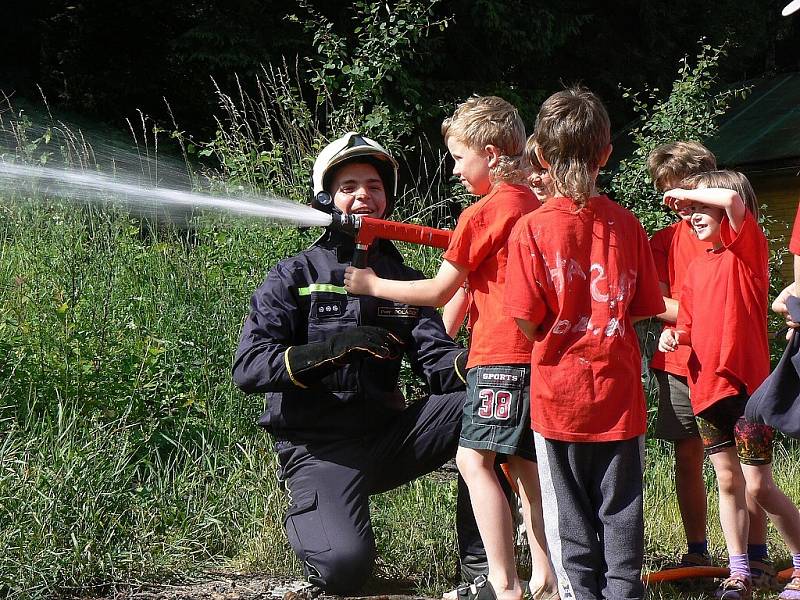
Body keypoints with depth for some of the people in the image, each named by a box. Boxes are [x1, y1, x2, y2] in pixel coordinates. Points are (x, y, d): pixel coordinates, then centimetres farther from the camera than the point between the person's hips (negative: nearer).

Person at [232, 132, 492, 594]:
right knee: (346, 566, -30)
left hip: (387, 435, 5)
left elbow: (436, 361, -2)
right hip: (319, 447, -4)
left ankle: (480, 557, -7)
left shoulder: (405, 280, 11)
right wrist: (334, 346, -28)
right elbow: (249, 368, -14)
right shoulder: (295, 277, -3)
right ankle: (308, 522, 8)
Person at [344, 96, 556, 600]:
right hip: (537, 353, 9)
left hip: (501, 356, -9)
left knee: (474, 459, -9)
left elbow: (438, 292, -5)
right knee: (525, 464, 12)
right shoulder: (533, 205, 16)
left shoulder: (483, 213, -10)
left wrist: (373, 285, 5)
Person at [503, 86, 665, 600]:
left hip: (559, 390, -2)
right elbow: (643, 309, 4)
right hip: (619, 390, 2)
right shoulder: (627, 224, -3)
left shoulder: (531, 229, -11)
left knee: (570, 517, 8)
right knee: (621, 510, 11)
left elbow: (528, 321, -11)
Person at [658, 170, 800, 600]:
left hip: (745, 382, -7)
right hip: (706, 385, 7)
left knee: (758, 487, -5)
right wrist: (674, 334, 1)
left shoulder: (747, 247, -6)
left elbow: (733, 199, -25)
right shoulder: (696, 267, 14)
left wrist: (687, 192, -10)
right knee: (727, 482, 11)